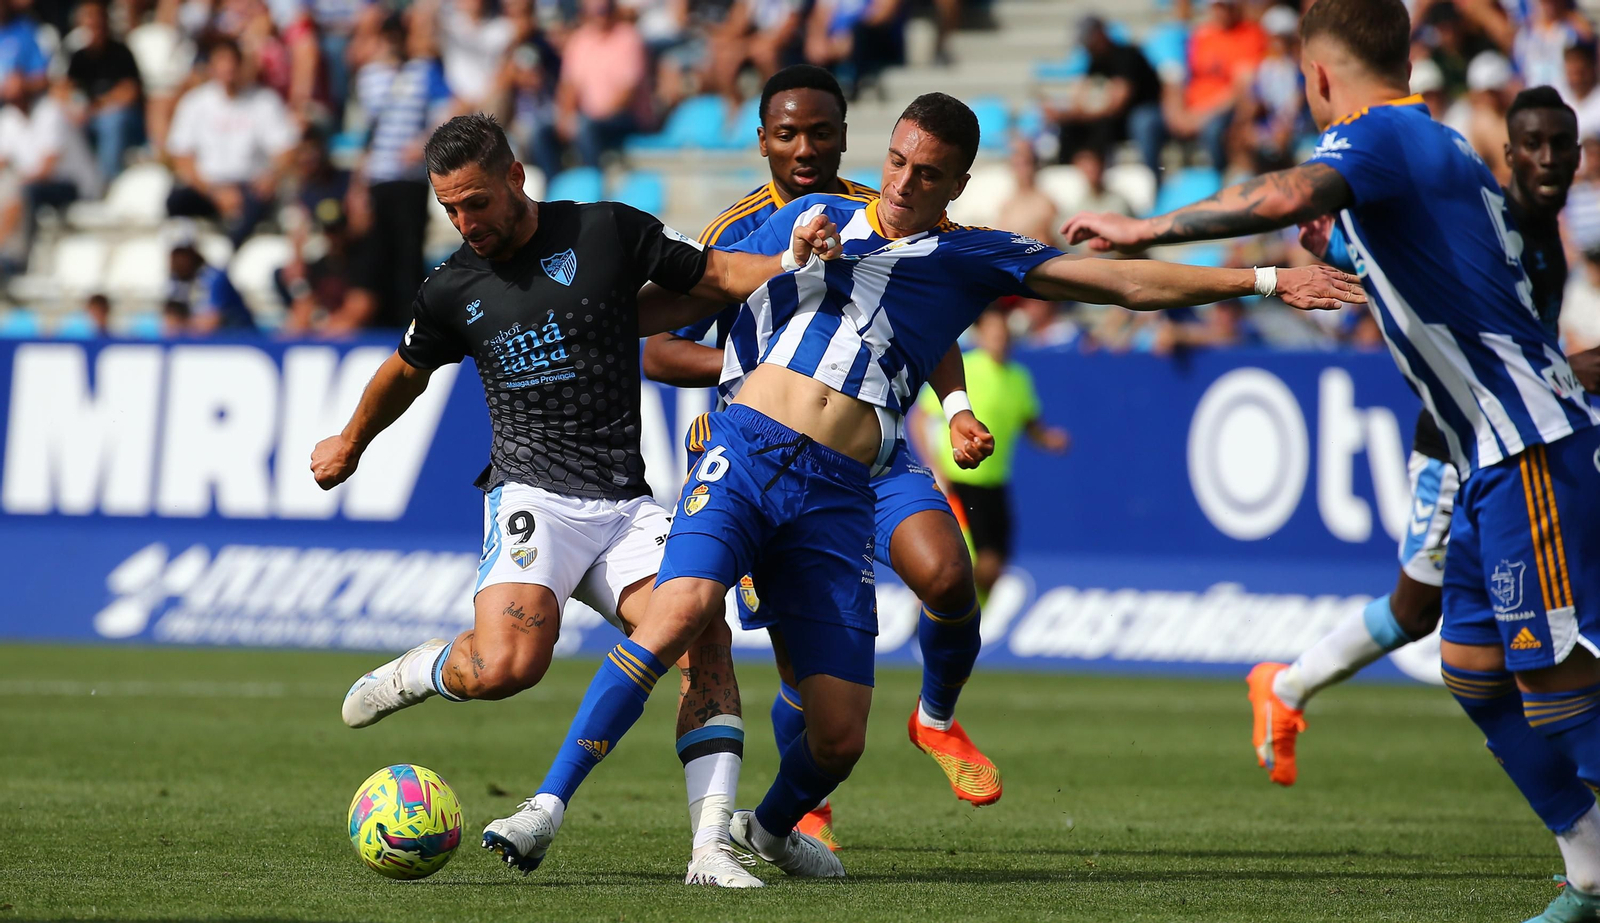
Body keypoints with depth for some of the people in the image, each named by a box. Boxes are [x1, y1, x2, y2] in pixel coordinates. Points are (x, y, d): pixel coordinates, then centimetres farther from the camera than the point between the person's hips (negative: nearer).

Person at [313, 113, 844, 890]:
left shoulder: (607, 232, 2)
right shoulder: (452, 292, 6)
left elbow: (715, 274, 10)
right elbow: (404, 373, 25)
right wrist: (350, 444, 41)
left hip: (625, 502, 1)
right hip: (531, 497, -1)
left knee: (702, 636, -21)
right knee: (506, 666, -27)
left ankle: (712, 845, -20)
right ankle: (419, 672, 8)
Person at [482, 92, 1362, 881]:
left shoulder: (972, 258, 12)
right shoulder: (813, 218, 14)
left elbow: (1132, 283, 8)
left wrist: (1263, 279, 4)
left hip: (836, 496, 1)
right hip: (745, 449, -1)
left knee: (839, 737, -3)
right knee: (684, 605, -30)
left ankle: (771, 827, 32)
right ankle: (549, 805, -27)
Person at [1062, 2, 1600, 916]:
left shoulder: (1374, 136, -10)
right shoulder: (1442, 146, 20)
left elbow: (1290, 196, -31)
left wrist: (1146, 229, -26)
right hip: (1502, 456, 10)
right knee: (1474, 669, 13)